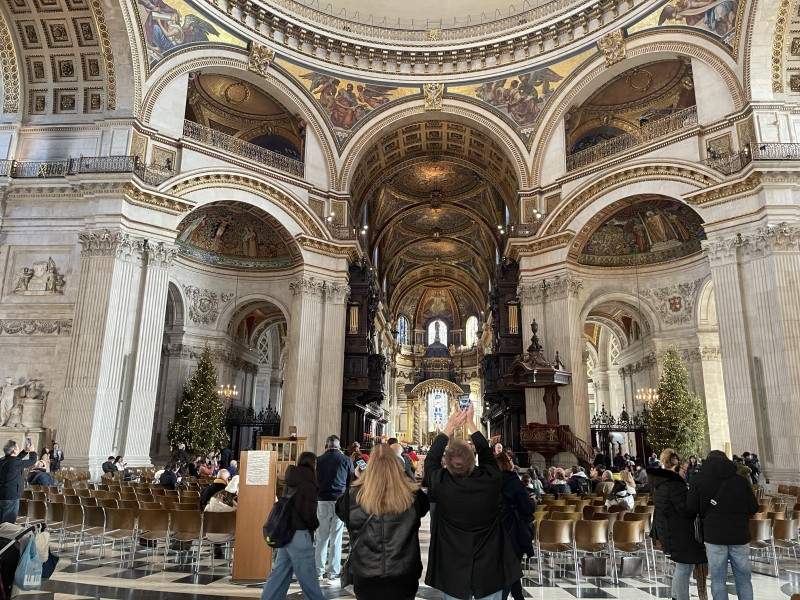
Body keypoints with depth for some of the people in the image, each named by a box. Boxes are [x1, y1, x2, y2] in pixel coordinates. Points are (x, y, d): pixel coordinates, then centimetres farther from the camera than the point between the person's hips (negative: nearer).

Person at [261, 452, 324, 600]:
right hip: (299, 534, -8)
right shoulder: (307, 482, -15)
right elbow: (308, 511, -20)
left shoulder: (292, 481, 10)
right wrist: (315, 525, -1)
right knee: (307, 576, 2)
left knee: (280, 572, 14)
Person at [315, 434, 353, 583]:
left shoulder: (318, 460, -1)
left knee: (321, 537, 12)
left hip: (322, 501, 1)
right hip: (340, 501, -1)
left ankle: (319, 571, 16)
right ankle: (333, 572, 8)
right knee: (336, 538, 5)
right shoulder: (346, 460, -3)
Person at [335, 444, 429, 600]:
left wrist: (356, 481, 14)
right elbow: (424, 506, 10)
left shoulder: (355, 495, -16)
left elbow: (340, 509, 6)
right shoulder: (412, 496, -15)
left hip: (366, 579, 0)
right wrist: (407, 476, 17)